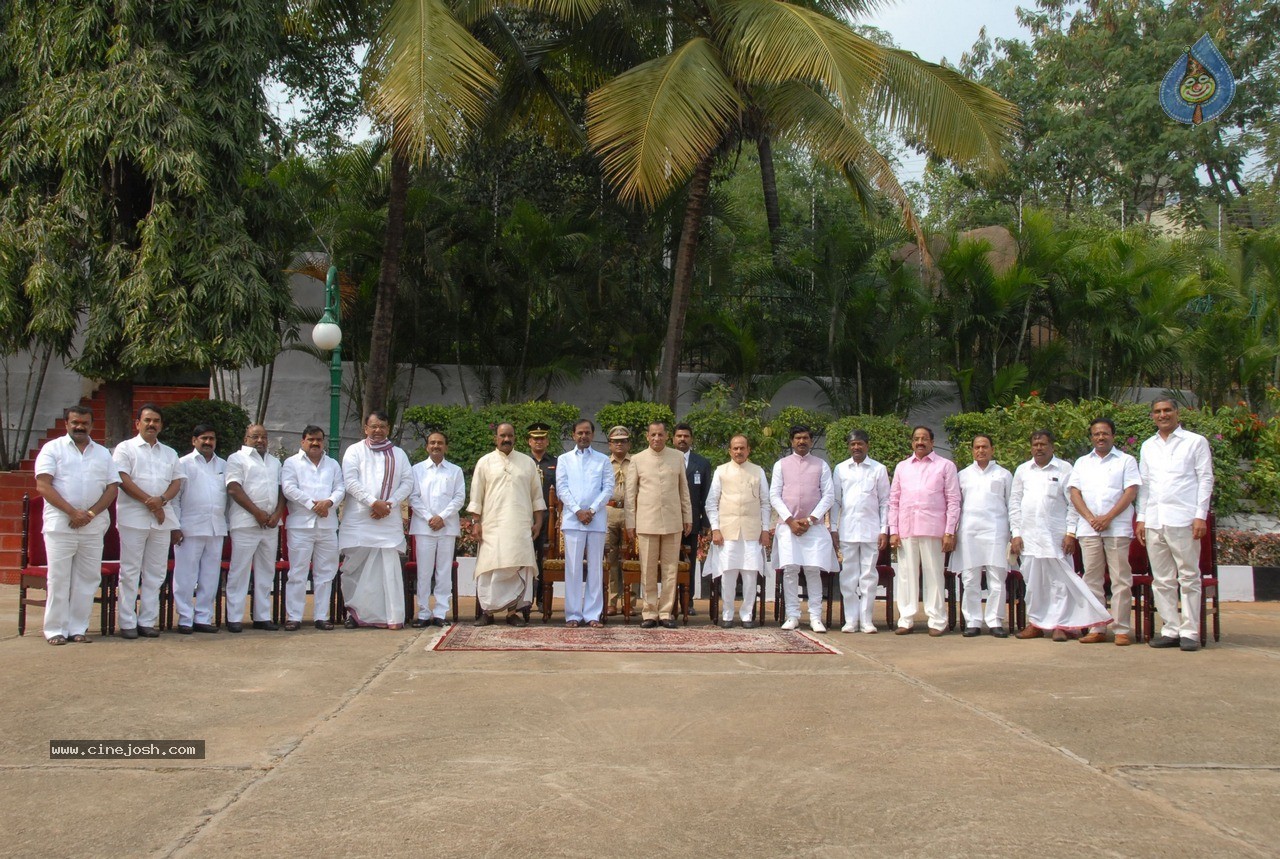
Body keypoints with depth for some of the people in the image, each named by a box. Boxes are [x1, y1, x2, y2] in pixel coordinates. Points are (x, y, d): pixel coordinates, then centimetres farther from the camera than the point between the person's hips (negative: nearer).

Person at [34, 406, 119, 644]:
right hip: (60, 524, -3)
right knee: (58, 579, -2)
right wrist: (73, 512, -13)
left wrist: (91, 513, -8)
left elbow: (113, 488, 8)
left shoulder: (103, 453, 15)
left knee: (87, 579, 3)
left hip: (94, 527, 3)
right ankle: (55, 629, 5)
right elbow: (43, 485, -5)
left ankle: (78, 628, 10)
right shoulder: (53, 448, 5)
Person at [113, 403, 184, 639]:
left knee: (155, 572, 4)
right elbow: (123, 480, -7)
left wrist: (161, 500, -10)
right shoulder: (125, 448, 5)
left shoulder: (170, 453, 19)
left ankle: (148, 621, 10)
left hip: (163, 518, 4)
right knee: (130, 571, -2)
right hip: (133, 517, -4)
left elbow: (176, 482, 10)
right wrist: (149, 502, -13)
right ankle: (128, 623, 2)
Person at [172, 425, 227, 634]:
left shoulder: (223, 465, 16)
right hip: (190, 528, -4)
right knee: (186, 575, -2)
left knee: (210, 576, 6)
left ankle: (203, 618, 13)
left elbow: (230, 495, 16)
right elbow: (174, 496, -1)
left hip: (217, 529, 4)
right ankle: (185, 619, 4)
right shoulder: (184, 464, 3)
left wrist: (229, 525, 9)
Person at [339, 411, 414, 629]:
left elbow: (407, 482, 7)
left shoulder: (398, 454, 17)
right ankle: (354, 612, 11)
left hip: (388, 519, 1)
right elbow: (350, 481, -4)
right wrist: (373, 502, -14)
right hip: (358, 519, -1)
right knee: (354, 567, 0)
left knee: (389, 568, -7)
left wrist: (389, 504, -8)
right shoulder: (354, 451, 9)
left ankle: (393, 617, -8)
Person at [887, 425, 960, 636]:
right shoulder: (902, 467, 16)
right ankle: (906, 620, 10)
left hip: (933, 529, -3)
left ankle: (937, 621, 6)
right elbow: (894, 500, 14)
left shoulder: (945, 466, 6)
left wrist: (950, 532, -6)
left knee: (934, 575, 0)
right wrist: (893, 530, 5)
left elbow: (953, 500, 2)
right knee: (907, 574, 4)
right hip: (906, 530, 3)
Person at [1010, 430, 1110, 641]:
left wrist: (1070, 533, -7)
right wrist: (1015, 533, 5)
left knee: (1059, 580, -3)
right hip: (1028, 535, 3)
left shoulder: (1064, 469, 3)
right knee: (1032, 581, 7)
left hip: (1055, 535, -3)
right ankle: (1035, 624, 15)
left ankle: (1060, 624, 2)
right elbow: (1014, 503, 12)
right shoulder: (1022, 470, 12)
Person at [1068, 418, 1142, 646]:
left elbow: (1131, 492, -2)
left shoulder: (1126, 461, 8)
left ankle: (1122, 629, -2)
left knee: (1120, 579, -4)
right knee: (1092, 579, 3)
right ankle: (1096, 629, 8)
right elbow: (1074, 493, 8)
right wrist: (1091, 518, -7)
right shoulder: (1082, 463, 17)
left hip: (1117, 528, -3)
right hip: (1088, 529, 3)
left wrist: (1108, 518, -12)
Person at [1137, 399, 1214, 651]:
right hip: (1154, 522, 5)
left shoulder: (1196, 442, 5)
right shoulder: (1147, 446, 18)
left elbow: (1206, 479, 1)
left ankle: (1190, 631, 1)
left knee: (1189, 578, -3)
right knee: (1162, 580, 5)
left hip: (1183, 519, -4)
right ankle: (1170, 630, 10)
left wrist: (1200, 516, -7)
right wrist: (1141, 518, 11)